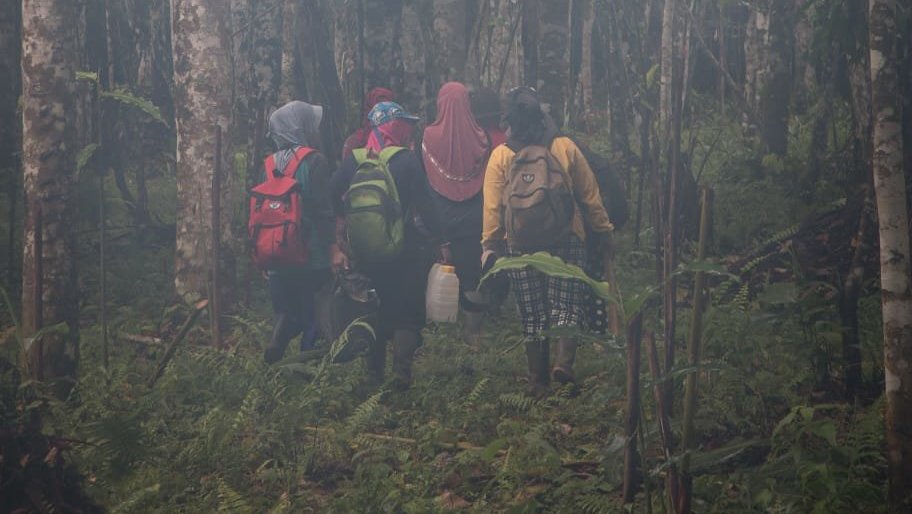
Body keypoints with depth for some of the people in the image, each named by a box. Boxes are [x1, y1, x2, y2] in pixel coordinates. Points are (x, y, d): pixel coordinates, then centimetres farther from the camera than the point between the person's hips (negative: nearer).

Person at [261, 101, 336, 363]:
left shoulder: (268, 165, 7)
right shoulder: (314, 161, -9)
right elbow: (324, 211, -15)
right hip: (311, 257, -5)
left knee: (285, 310, 12)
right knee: (314, 313, 6)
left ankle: (277, 340, -15)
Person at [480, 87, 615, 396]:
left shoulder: (500, 156, -2)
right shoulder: (565, 147, -1)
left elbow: (492, 208, -4)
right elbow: (590, 195, 4)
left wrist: (490, 245, 3)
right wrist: (604, 231, 13)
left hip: (520, 245, 1)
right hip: (566, 241, 0)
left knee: (532, 315, 8)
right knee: (567, 306, 2)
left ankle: (538, 381, 10)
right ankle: (564, 361, -20)